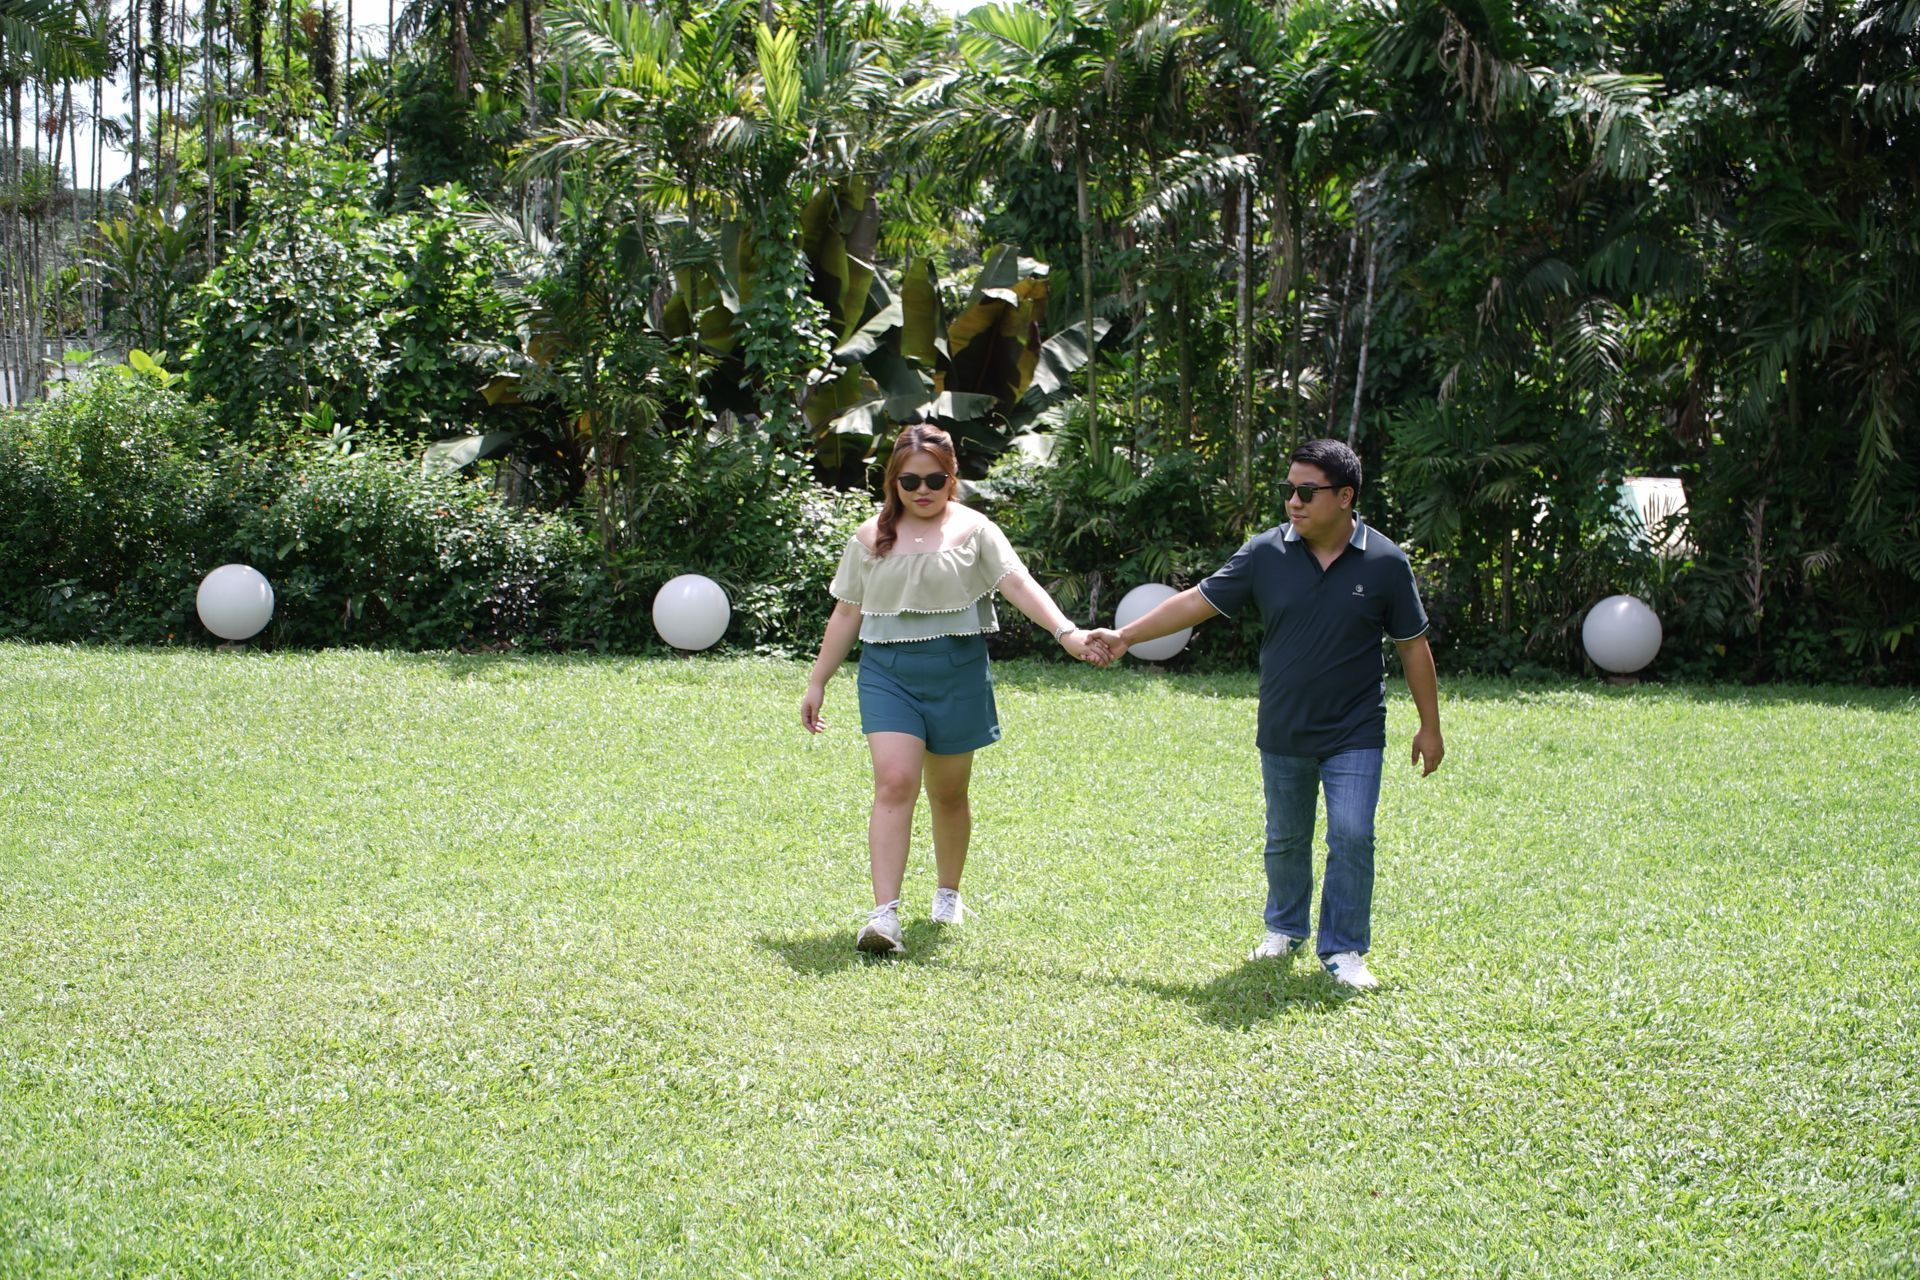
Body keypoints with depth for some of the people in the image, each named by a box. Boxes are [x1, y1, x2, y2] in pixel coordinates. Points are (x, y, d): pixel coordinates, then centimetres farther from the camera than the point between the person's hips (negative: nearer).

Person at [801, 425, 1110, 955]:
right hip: (887, 672, 1)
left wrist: (1067, 632, -24)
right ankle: (884, 914, -20)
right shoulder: (871, 538, 9)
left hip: (957, 672, -1)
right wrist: (817, 683, 12)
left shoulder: (973, 530, 2)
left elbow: (1019, 584, -10)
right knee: (894, 783, -14)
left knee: (948, 792, 9)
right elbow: (846, 614, 13)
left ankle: (948, 893, 32)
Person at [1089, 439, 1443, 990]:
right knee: (1285, 839, 14)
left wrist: (1430, 727, 2)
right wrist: (1126, 636, -3)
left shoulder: (1385, 562, -9)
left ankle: (1344, 950, 4)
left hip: (1355, 735, -2)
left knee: (1351, 836, -9)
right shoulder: (1266, 553, -6)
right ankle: (1285, 929, 34)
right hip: (1283, 732, 2)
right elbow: (1200, 600, -1)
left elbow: (1413, 646, -1)